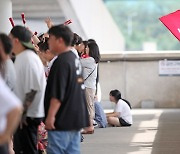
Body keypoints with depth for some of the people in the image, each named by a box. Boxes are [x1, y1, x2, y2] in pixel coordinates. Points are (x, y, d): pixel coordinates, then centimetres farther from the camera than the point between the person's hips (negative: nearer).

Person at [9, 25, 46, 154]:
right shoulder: (21, 57, 14)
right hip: (23, 114, 10)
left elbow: (33, 88, -23)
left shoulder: (28, 58, -18)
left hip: (28, 115, -10)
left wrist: (24, 112, -22)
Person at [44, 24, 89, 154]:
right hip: (76, 118, 10)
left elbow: (57, 94, -21)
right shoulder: (75, 59, 14)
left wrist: (50, 115, -21)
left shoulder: (61, 62, -16)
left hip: (62, 119, -10)